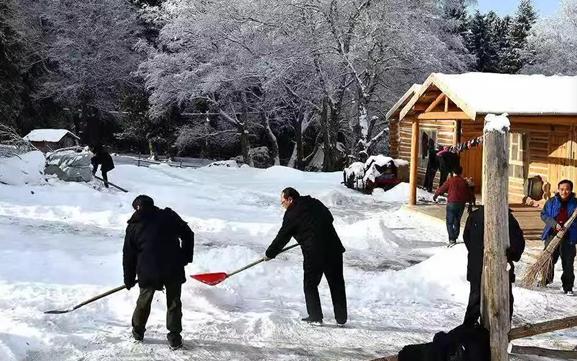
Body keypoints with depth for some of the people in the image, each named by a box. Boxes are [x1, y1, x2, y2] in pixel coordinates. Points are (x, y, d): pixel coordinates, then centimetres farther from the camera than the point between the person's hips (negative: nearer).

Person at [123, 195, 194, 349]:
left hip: (148, 272, 1)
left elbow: (128, 255, 13)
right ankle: (174, 338, 15)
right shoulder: (169, 216, 6)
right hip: (173, 269, 0)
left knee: (144, 301, 22)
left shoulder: (133, 226, 8)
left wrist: (129, 279, 22)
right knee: (174, 302, 14)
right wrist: (185, 257, 15)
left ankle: (138, 331, 38)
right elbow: (188, 234, 6)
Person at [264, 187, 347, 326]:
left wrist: (269, 254, 16)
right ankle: (341, 318, 17)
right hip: (334, 248, 5)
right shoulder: (315, 203, 11)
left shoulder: (291, 215, -4)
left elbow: (281, 239, 3)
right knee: (337, 284, 12)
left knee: (310, 285, 12)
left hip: (314, 254, -5)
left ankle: (315, 317, 10)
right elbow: (330, 218, 22)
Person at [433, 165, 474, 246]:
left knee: (450, 223, -1)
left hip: (451, 203, -4)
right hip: (461, 204, 4)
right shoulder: (464, 182, 4)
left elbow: (442, 189, 1)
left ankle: (451, 240, -14)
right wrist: (470, 200, 24)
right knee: (457, 222, 16)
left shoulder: (450, 180, -6)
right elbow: (469, 194, 9)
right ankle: (454, 239, 20)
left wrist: (435, 195, 16)